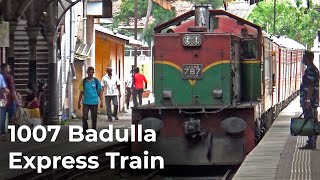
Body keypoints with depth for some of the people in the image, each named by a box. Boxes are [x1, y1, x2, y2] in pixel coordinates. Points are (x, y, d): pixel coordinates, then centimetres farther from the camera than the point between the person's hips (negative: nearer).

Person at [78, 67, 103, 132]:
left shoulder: (96, 81, 1)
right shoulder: (84, 81, 4)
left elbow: (99, 92, 5)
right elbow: (81, 92, 9)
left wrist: (101, 101, -2)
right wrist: (79, 102, 7)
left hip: (94, 102, -1)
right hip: (86, 103, 1)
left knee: (94, 118, 4)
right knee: (84, 118, -5)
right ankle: (85, 131, 8)